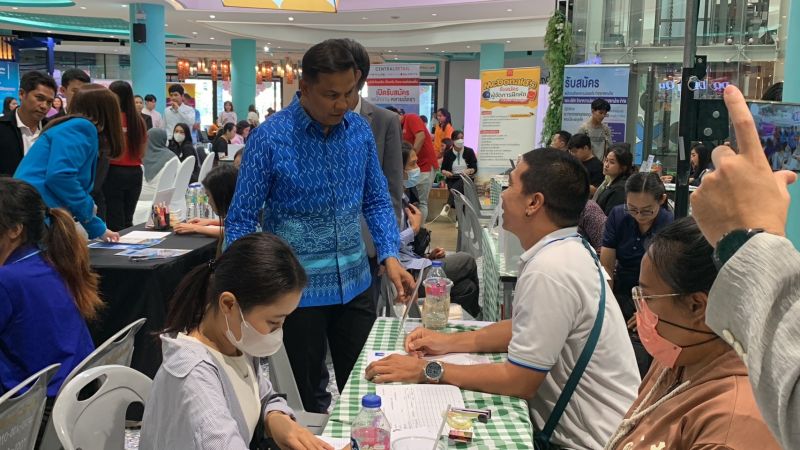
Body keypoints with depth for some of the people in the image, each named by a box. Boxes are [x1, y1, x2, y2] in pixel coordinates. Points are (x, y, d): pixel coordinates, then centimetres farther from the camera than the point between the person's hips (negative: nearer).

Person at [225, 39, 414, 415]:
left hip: (354, 284, 4)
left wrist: (390, 256, -5)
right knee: (301, 391, 14)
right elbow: (241, 221, -10)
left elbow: (376, 201, 8)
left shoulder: (360, 130, 0)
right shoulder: (269, 138, -13)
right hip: (297, 289, -4)